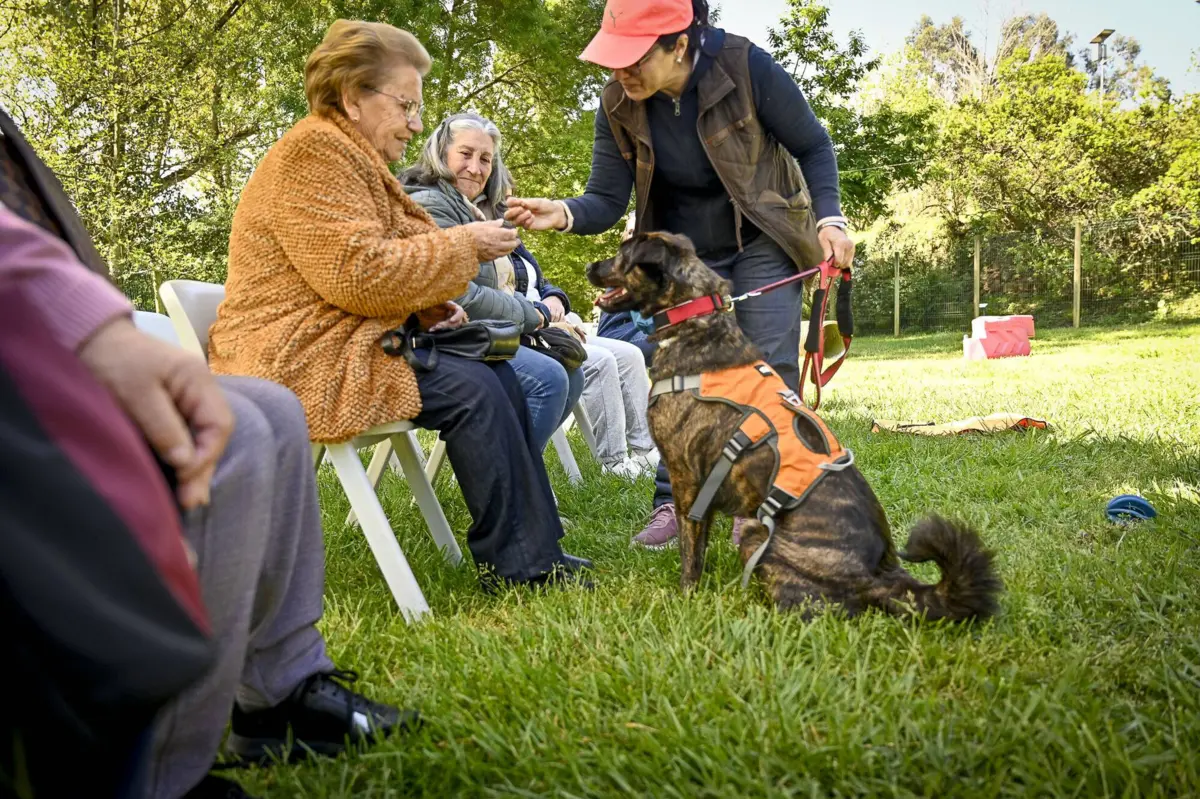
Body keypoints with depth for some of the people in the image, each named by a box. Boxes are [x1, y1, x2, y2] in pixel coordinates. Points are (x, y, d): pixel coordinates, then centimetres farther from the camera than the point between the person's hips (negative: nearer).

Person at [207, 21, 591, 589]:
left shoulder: (347, 157, 19)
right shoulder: (313, 154, -14)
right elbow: (359, 273, -24)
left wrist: (427, 309, 4)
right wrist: (462, 246, -14)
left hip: (340, 343, 10)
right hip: (297, 362, -10)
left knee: (499, 373, -3)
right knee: (471, 388, -21)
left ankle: (537, 548, -4)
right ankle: (517, 565, -11)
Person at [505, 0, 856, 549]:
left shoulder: (745, 68, -24)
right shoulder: (618, 106, -15)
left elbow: (813, 146, -11)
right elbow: (607, 201, -15)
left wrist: (829, 218, -23)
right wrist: (563, 214, -36)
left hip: (762, 241, -2)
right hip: (686, 253, 3)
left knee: (769, 371, -9)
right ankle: (673, 503, 8)